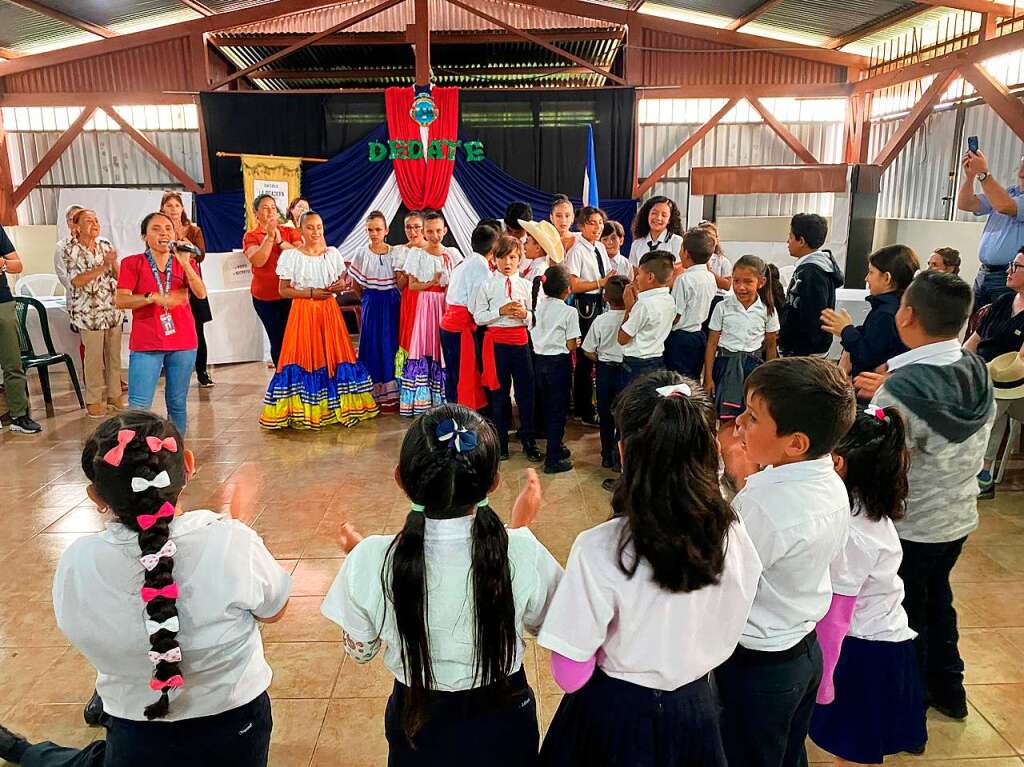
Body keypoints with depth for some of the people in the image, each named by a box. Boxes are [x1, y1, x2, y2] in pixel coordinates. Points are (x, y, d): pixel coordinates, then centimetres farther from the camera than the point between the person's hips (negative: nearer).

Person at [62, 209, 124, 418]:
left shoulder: (106, 245, 8)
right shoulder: (71, 251, -6)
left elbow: (118, 275, 12)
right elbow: (76, 281, -16)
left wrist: (114, 262, -9)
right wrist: (103, 266, -22)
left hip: (113, 309, 4)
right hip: (89, 311, -4)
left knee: (114, 354, 10)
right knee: (94, 356, 0)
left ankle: (114, 394, 22)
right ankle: (93, 400, 11)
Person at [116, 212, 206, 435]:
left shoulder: (184, 263, 10)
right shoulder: (132, 263, 3)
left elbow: (201, 293, -7)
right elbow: (120, 301, -5)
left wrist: (185, 263, -17)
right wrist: (154, 297, -18)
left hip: (182, 343, 2)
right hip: (146, 344, -2)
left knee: (177, 404, 8)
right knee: (138, 406, -7)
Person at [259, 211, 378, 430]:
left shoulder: (333, 254, 8)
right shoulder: (291, 256, -2)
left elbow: (342, 281, 16)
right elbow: (283, 290, -4)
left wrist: (339, 286, -8)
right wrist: (311, 292, -14)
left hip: (329, 311, 3)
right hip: (303, 312, -3)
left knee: (333, 356, 2)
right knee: (304, 357, -5)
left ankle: (335, 406, 11)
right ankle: (303, 410, 2)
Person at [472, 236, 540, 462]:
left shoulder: (525, 285, 6)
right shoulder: (487, 286, 0)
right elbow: (478, 317, -5)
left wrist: (524, 314, -13)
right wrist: (500, 311, -16)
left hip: (521, 339, 2)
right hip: (496, 340, -1)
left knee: (526, 391, 5)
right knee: (499, 392, 9)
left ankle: (528, 442, 18)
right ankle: (500, 442, 22)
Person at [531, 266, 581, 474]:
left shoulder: (537, 307, 2)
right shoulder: (569, 311, -14)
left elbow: (533, 335, 7)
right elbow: (571, 346, -14)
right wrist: (577, 343, 7)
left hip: (539, 360, 6)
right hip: (559, 362, -6)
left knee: (549, 406, 20)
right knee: (559, 409, 4)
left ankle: (555, 447, 35)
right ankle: (553, 460, 7)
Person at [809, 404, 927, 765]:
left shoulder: (849, 532, -29)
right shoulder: (872, 511, -4)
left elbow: (834, 616, -22)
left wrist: (821, 679, -13)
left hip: (864, 653, -8)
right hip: (884, 640, 8)